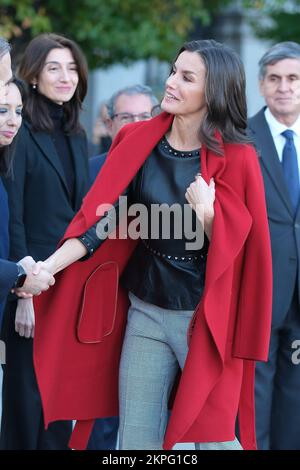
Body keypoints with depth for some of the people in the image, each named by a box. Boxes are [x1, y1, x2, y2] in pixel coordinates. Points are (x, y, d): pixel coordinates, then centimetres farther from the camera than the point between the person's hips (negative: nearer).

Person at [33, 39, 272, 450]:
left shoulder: (235, 158, -11)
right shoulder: (137, 142, 0)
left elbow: (233, 248, -7)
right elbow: (103, 217, -4)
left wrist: (207, 214, -27)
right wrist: (46, 267, -16)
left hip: (206, 318, -4)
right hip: (145, 310, 4)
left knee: (214, 438, 0)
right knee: (136, 440, 7)